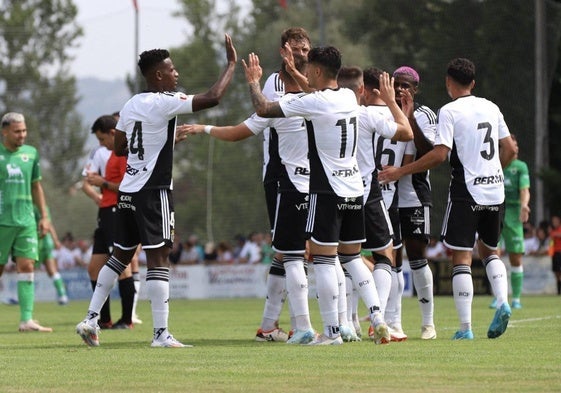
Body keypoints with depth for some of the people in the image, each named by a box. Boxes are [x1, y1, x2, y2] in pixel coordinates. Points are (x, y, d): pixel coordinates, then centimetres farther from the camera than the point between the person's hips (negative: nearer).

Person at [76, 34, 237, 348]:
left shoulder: (131, 105, 13)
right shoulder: (164, 103, -12)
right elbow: (212, 98, -19)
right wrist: (232, 64, -7)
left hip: (128, 190, 8)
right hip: (154, 191, -8)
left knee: (121, 255, 17)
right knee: (158, 257, -7)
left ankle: (91, 319, 16)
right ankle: (161, 333, -10)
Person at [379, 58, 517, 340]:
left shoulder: (450, 111, -8)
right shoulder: (491, 108, 10)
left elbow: (440, 154, -16)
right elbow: (509, 150, 13)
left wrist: (401, 171, -10)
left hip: (466, 192, -6)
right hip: (495, 190, 6)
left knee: (461, 257, -2)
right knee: (489, 250, 22)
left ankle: (465, 327, -6)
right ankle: (503, 302, -1)